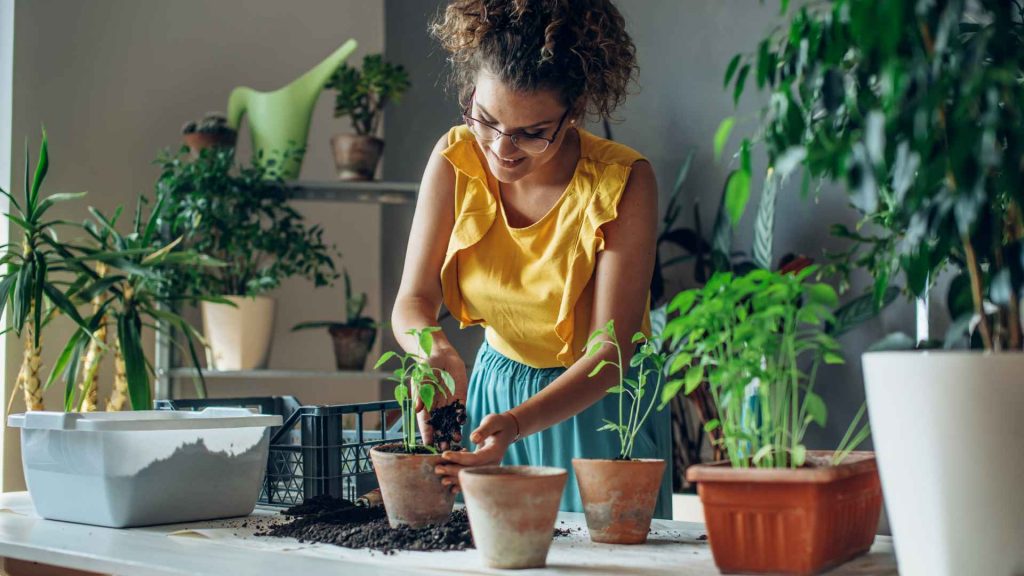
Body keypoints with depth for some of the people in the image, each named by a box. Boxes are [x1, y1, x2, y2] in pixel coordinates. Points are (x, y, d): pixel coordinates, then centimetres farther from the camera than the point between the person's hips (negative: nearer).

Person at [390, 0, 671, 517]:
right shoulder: (455, 160, -13)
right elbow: (413, 300, -11)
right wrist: (435, 349, -35)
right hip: (492, 390, 4)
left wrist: (515, 423, -40)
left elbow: (610, 352, -25)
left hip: (599, 405, -3)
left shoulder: (622, 182, -24)